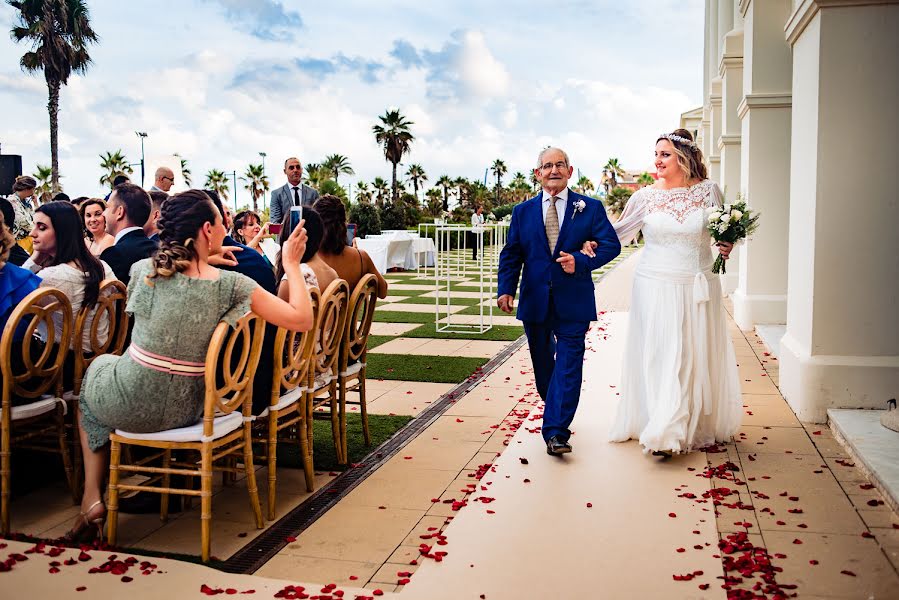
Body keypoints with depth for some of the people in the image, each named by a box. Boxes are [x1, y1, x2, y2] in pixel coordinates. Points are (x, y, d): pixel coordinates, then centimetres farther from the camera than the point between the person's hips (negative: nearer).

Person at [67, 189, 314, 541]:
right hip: (183, 412, 1)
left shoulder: (144, 270, -8)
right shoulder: (232, 285, -15)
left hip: (127, 406, -1)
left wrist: (200, 260, 17)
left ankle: (92, 498, 27)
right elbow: (302, 319, -16)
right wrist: (292, 263, -7)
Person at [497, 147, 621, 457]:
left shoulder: (590, 207, 2)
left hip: (573, 302, -3)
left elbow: (611, 244, -3)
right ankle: (556, 410, 40)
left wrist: (581, 261, -20)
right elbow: (511, 254, 6)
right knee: (542, 362, 16)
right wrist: (505, 289, -8)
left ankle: (555, 432, -8)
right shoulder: (523, 211, 8)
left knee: (568, 363, -9)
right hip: (535, 301, 3)